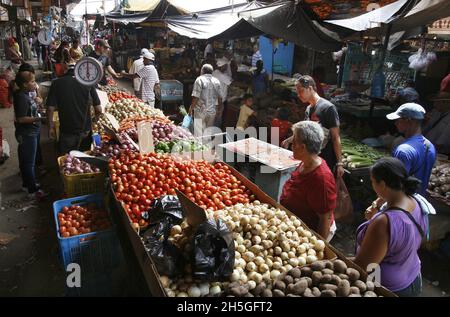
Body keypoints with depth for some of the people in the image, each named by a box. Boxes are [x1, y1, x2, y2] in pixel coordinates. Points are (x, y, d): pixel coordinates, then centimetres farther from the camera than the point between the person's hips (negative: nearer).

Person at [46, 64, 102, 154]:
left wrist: (51, 127, 5)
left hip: (66, 131, -1)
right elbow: (98, 109, -5)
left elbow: (50, 108, -7)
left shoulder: (57, 83, -4)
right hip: (85, 131, 1)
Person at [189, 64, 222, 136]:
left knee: (199, 134, -1)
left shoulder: (200, 79, -8)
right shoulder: (216, 81, 8)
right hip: (212, 111, 5)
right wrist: (219, 107, 25)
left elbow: (196, 97, -14)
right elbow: (220, 97, 11)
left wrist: (191, 108, -5)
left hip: (201, 111, -5)